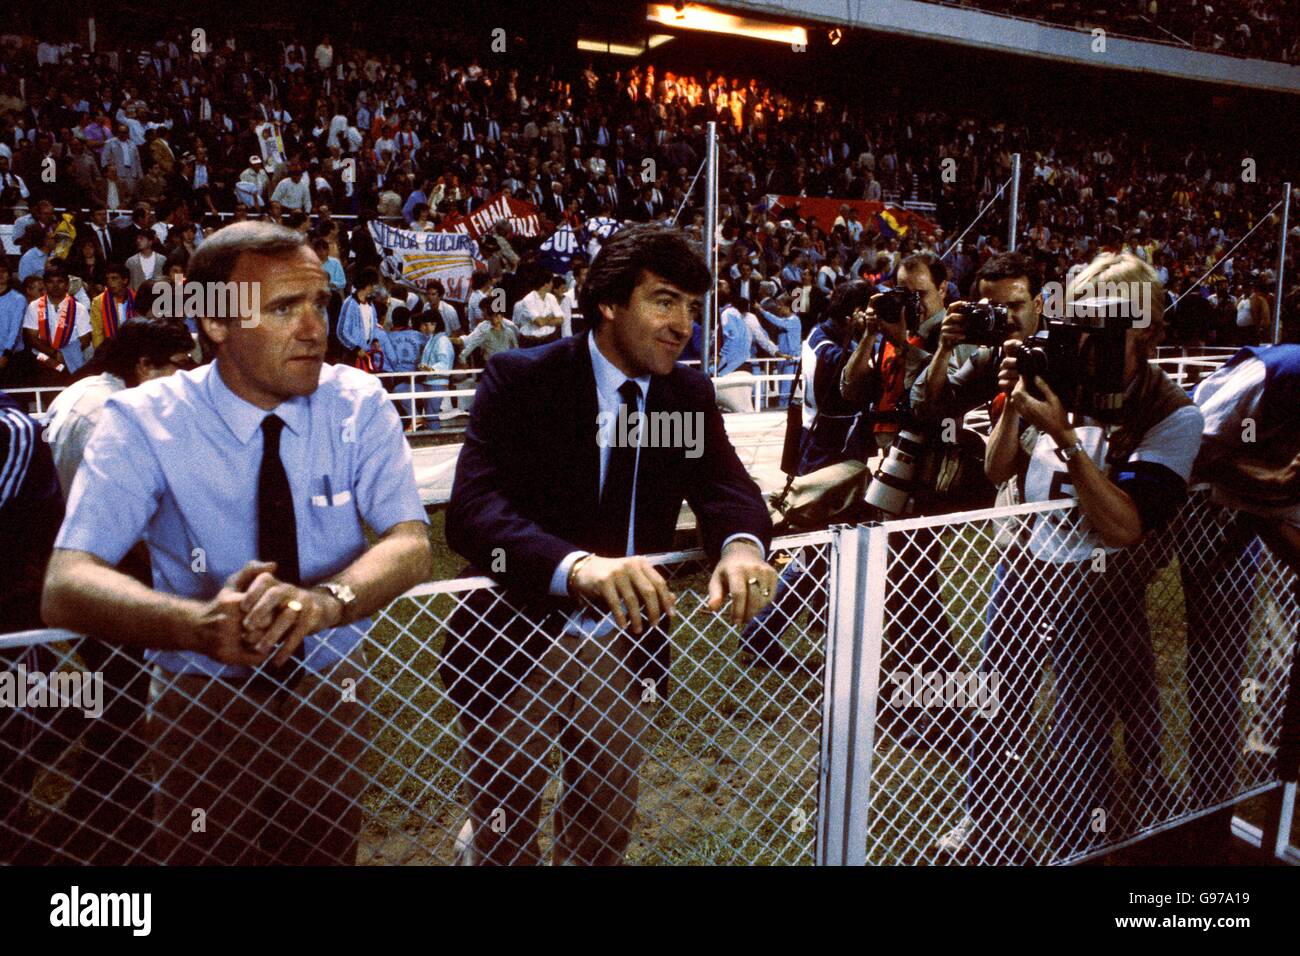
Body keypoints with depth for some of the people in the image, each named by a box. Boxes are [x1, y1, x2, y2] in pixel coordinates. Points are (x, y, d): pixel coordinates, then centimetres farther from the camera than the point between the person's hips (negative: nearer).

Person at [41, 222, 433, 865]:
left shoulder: (358, 405, -11)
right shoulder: (143, 421, -16)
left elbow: (410, 545, -21)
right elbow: (65, 586, -27)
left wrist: (325, 600, -43)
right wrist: (202, 622, -47)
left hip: (331, 689, 2)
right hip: (201, 699, -1)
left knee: (329, 855, 19)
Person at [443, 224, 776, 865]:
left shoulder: (689, 395, 1)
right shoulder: (519, 380, -16)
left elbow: (726, 487, -8)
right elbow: (472, 510, -28)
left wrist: (741, 546, -33)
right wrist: (578, 565, -46)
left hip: (626, 649, 5)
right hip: (518, 647, -4)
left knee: (605, 838, 23)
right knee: (505, 845, 15)